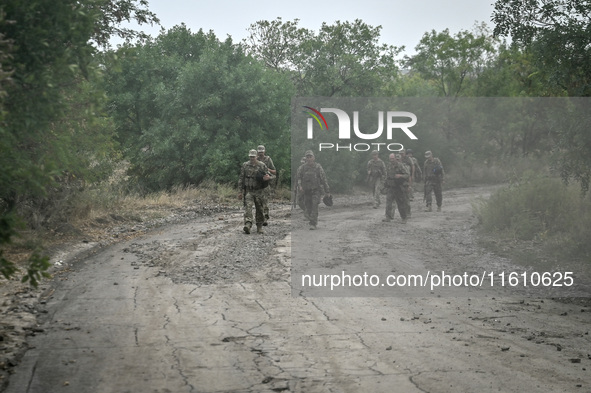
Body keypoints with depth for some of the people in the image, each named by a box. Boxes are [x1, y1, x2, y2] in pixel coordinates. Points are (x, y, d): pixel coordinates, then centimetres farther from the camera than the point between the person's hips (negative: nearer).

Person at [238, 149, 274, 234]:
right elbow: (241, 179, 9)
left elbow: (271, 176, 3)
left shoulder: (262, 166, 0)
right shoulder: (245, 166, 4)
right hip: (248, 191, 0)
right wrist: (241, 191, 4)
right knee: (248, 207, -17)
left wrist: (268, 177, -22)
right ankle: (247, 225, -28)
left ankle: (259, 227, 19)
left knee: (259, 209, 6)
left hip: (259, 191, 0)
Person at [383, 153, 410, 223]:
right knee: (388, 202, -8)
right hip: (390, 187, 4)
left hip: (399, 188, -4)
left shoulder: (401, 166, -12)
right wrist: (386, 182, 18)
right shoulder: (388, 166, 5)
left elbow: (408, 174, -12)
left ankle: (404, 218, 17)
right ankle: (388, 217, -9)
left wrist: (400, 176, -26)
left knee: (401, 203, 4)